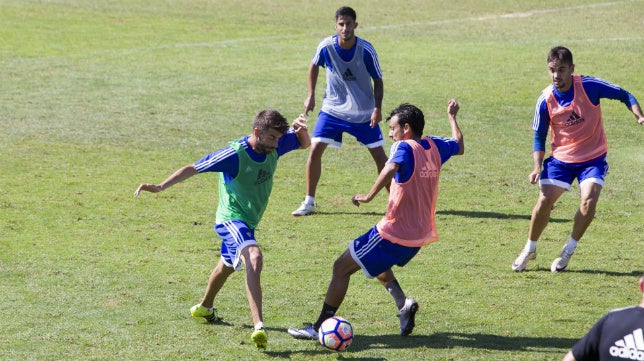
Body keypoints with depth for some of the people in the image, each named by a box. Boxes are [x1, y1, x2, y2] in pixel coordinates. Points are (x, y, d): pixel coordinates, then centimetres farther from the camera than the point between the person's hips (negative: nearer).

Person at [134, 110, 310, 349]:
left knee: (227, 265, 30)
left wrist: (301, 130, -14)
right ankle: (259, 327, -44)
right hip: (231, 219, -9)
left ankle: (204, 308, 58)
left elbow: (304, 144, 10)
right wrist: (160, 187, -28)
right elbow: (194, 168, -22)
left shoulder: (274, 147, -8)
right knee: (254, 257, -34)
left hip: (248, 222, 9)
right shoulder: (235, 154, -26)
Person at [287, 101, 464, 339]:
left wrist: (369, 196, -36)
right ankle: (403, 304, 11)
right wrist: (452, 117, 41)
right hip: (419, 236, 8)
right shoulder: (434, 146, 6)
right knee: (376, 261, 33)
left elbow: (391, 169, -38)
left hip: (394, 234, -8)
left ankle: (319, 327, 3)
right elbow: (459, 147, 28)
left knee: (341, 268, 2)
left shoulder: (406, 148, -16)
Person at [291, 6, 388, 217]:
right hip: (332, 109, 1)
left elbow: (377, 80, -7)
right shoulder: (326, 46, -15)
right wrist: (311, 96, 4)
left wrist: (377, 108, -19)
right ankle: (309, 202, 3)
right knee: (315, 150, -9)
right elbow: (314, 66, 7)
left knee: (379, 154, -1)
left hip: (363, 112, -1)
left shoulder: (366, 50, -18)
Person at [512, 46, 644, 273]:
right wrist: (537, 167, -13)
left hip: (593, 158, -1)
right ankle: (530, 249, 15)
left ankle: (569, 251, 0)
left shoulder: (589, 86, -17)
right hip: (561, 158, 1)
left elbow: (624, 95, -5)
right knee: (544, 201, -10)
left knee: (589, 201, -22)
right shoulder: (545, 100, -11)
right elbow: (539, 137, 0)